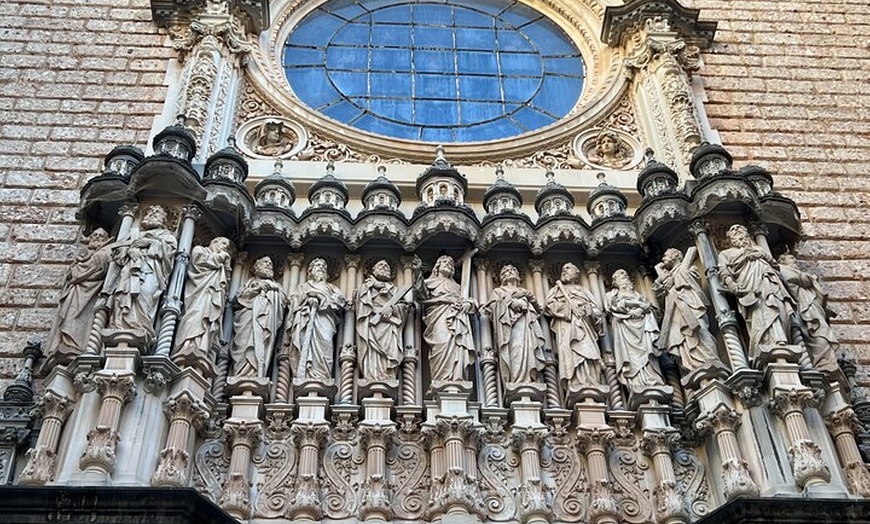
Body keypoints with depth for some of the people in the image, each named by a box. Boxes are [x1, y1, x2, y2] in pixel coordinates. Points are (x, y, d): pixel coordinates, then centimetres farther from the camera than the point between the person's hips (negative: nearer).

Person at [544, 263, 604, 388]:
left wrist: (590, 311, -6)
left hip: (584, 325, 2)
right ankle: (576, 386, -33)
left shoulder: (583, 290, 31)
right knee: (572, 354, -22)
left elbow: (595, 308, 17)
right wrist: (569, 306, -4)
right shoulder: (556, 290, 27)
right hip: (565, 325, -2)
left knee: (588, 354, -17)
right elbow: (550, 306, 8)